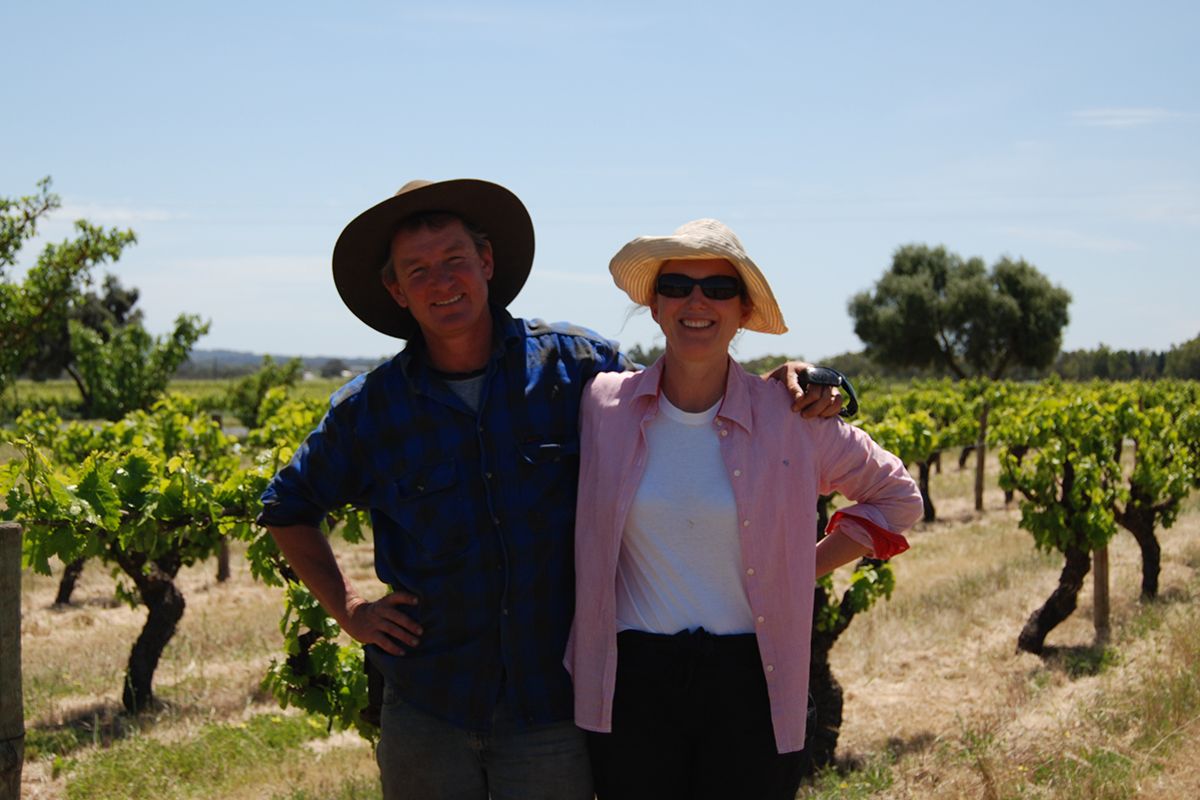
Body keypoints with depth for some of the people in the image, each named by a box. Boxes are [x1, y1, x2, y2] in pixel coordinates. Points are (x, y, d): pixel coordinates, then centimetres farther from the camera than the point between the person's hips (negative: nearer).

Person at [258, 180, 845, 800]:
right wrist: (348, 609, 5)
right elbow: (287, 508, 16)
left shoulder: (576, 364, -4)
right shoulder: (368, 409, -1)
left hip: (554, 709, -1)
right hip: (424, 709, 1)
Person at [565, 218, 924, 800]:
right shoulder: (601, 407, -2)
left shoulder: (791, 418, -3)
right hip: (632, 682, 1)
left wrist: (800, 571, 3)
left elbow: (896, 496, 11)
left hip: (751, 686, 0)